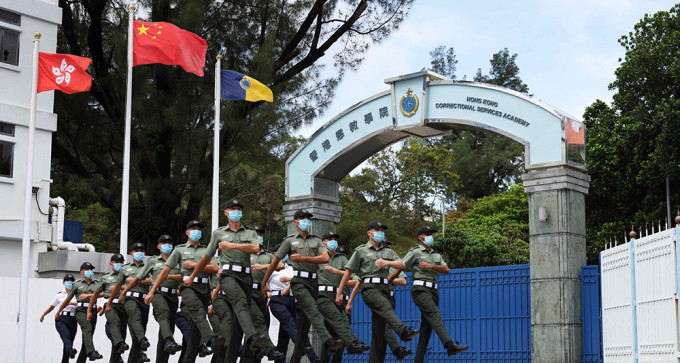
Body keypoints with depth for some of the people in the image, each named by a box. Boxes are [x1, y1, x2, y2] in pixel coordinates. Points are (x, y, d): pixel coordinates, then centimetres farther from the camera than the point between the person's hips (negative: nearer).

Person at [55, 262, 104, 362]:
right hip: (81, 311, -3)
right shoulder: (77, 284, 14)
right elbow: (67, 300, 20)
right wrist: (58, 312, 24)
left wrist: (87, 295, -12)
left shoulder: (97, 284, 19)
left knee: (86, 338, 1)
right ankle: (91, 352, -49)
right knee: (87, 328, -30)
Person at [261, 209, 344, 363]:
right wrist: (264, 283, 11)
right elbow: (274, 262, 12)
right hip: (298, 281, -4)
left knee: (305, 320, 3)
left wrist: (304, 258, -12)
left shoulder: (316, 240, 17)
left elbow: (326, 258, -1)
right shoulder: (289, 241, 10)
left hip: (313, 282, 4)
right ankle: (329, 342, -44)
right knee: (313, 310, -25)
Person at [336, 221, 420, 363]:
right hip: (369, 287, -5)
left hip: (383, 288, 5)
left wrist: (387, 263, -15)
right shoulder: (361, 251, 11)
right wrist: (339, 293, 8)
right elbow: (348, 272, 10)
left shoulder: (388, 251, 22)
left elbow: (401, 264, 5)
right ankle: (404, 331, -55)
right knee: (386, 307, -33)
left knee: (380, 327, 1)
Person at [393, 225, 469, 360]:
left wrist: (431, 266, -6)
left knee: (426, 327, 2)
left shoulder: (436, 255, 24)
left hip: (432, 292, 7)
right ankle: (450, 345, -42)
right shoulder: (415, 252, 5)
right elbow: (399, 268, 0)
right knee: (435, 315, -25)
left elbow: (446, 270, 10)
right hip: (420, 290, -7)